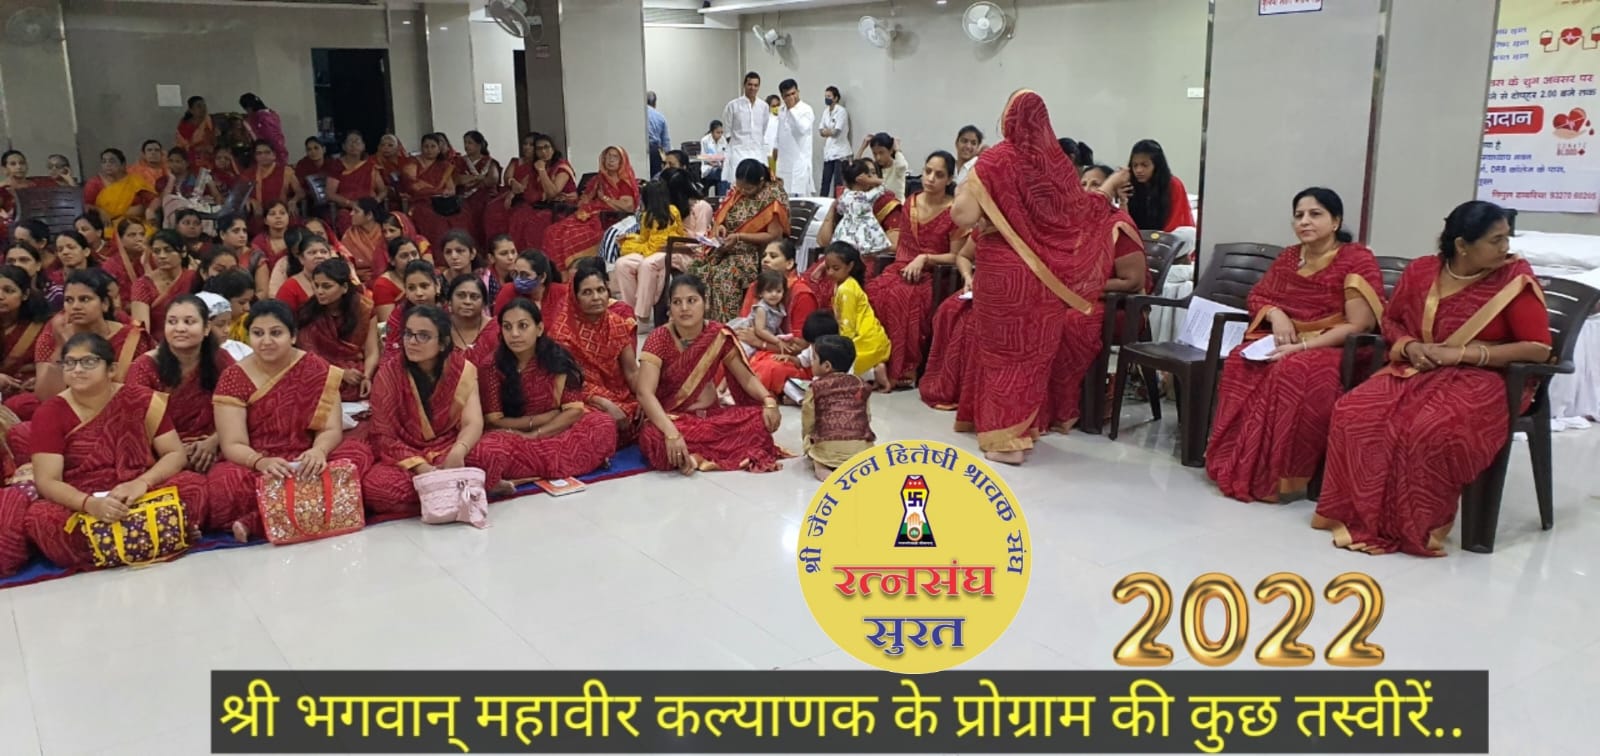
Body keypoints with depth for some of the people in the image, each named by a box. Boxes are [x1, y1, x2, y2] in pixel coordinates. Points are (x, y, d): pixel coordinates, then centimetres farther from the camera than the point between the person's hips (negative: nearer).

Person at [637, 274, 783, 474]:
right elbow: (645, 393, -26)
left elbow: (746, 377, 0)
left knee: (761, 419, -21)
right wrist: (672, 433, -41)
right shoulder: (659, 339, -15)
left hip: (712, 413, 5)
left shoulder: (719, 335, -4)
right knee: (654, 439, -39)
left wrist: (769, 401, -22)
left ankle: (694, 455, -15)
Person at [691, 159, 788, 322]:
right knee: (697, 269, -18)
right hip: (729, 249, 6)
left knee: (725, 275, -32)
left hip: (757, 253, -6)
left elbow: (774, 236, -15)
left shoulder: (773, 197, -12)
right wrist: (720, 226, -8)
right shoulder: (738, 190, 6)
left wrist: (739, 237, -20)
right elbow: (720, 216, 17)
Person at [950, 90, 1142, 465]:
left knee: (1004, 347, 7)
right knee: (1036, 348, 16)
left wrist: (966, 189, 5)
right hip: (1047, 272, 4)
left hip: (1003, 270, -4)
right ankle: (1027, 427, 27)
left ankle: (1004, 437, 7)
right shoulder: (1058, 161, 0)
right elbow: (1080, 212, 12)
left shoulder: (994, 161, -12)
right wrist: (1107, 193, 32)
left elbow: (962, 216, -17)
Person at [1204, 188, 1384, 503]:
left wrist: (1303, 345, -23)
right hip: (1286, 344, 6)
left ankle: (1277, 475, -29)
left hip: (1334, 349, -5)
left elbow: (1357, 327, -15)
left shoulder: (1358, 260, -8)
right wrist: (1276, 314, -5)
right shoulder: (1289, 258, 11)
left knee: (1294, 371, -38)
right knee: (1240, 361, -27)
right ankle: (1237, 467, -24)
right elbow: (1258, 295, 19)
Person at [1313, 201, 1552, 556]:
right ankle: (1361, 517, -13)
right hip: (1416, 370, 4)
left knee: (1431, 431, -36)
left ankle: (1415, 528, -16)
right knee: (1353, 413, -24)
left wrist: (1462, 354, -17)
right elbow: (1390, 321, 18)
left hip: (1483, 378, -4)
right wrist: (1411, 347, -5)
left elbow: (1539, 349, -10)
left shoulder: (1515, 277, -7)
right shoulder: (1420, 271, 4)